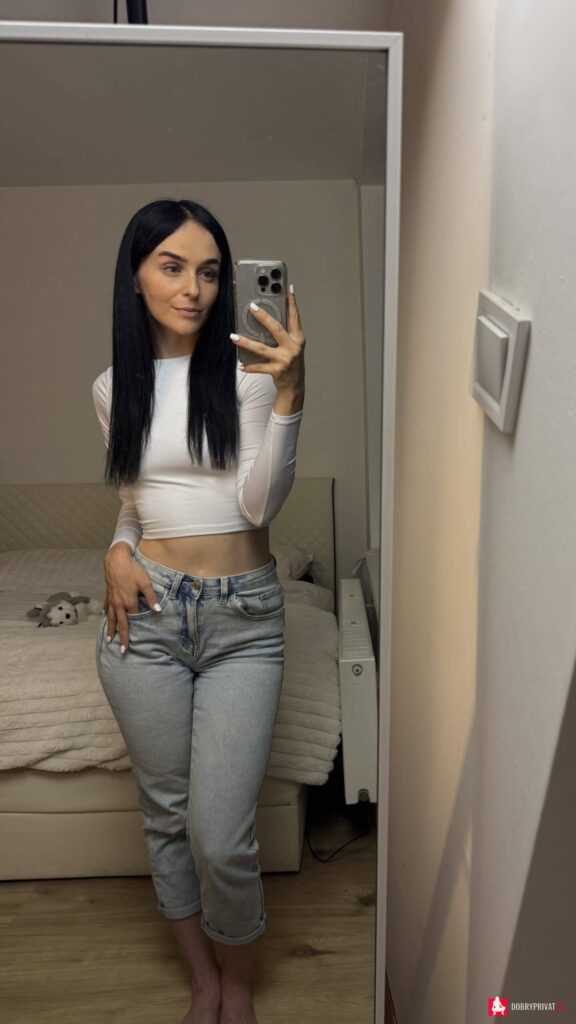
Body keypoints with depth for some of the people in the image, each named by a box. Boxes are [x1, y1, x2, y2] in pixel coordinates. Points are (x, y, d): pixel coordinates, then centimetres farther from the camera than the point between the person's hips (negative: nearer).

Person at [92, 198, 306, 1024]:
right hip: (146, 616, 3)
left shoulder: (245, 371, -4)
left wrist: (289, 391, -26)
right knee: (166, 817, 15)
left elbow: (260, 503, -14)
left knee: (221, 837, -1)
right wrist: (118, 549, -3)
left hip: (244, 621, -2)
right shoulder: (113, 389, 6)